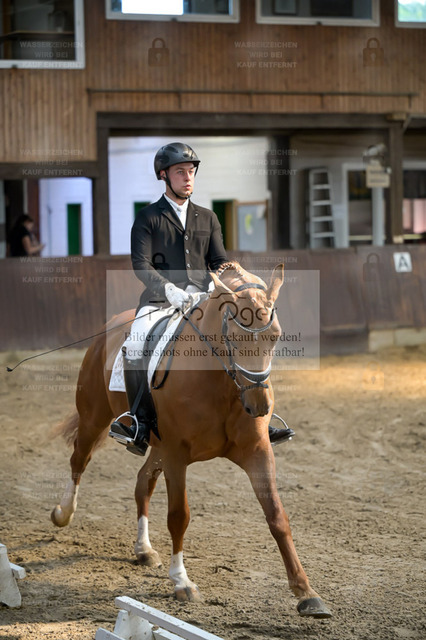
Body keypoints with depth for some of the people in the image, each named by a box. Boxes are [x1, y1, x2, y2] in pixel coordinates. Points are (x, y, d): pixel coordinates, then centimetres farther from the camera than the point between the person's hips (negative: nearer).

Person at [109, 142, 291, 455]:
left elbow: (219, 262, 14)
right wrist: (169, 290, -21)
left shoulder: (208, 218, 18)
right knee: (135, 346, -30)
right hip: (160, 299, -3)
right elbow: (141, 264, -5)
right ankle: (142, 423, -25)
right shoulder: (148, 218, 6)